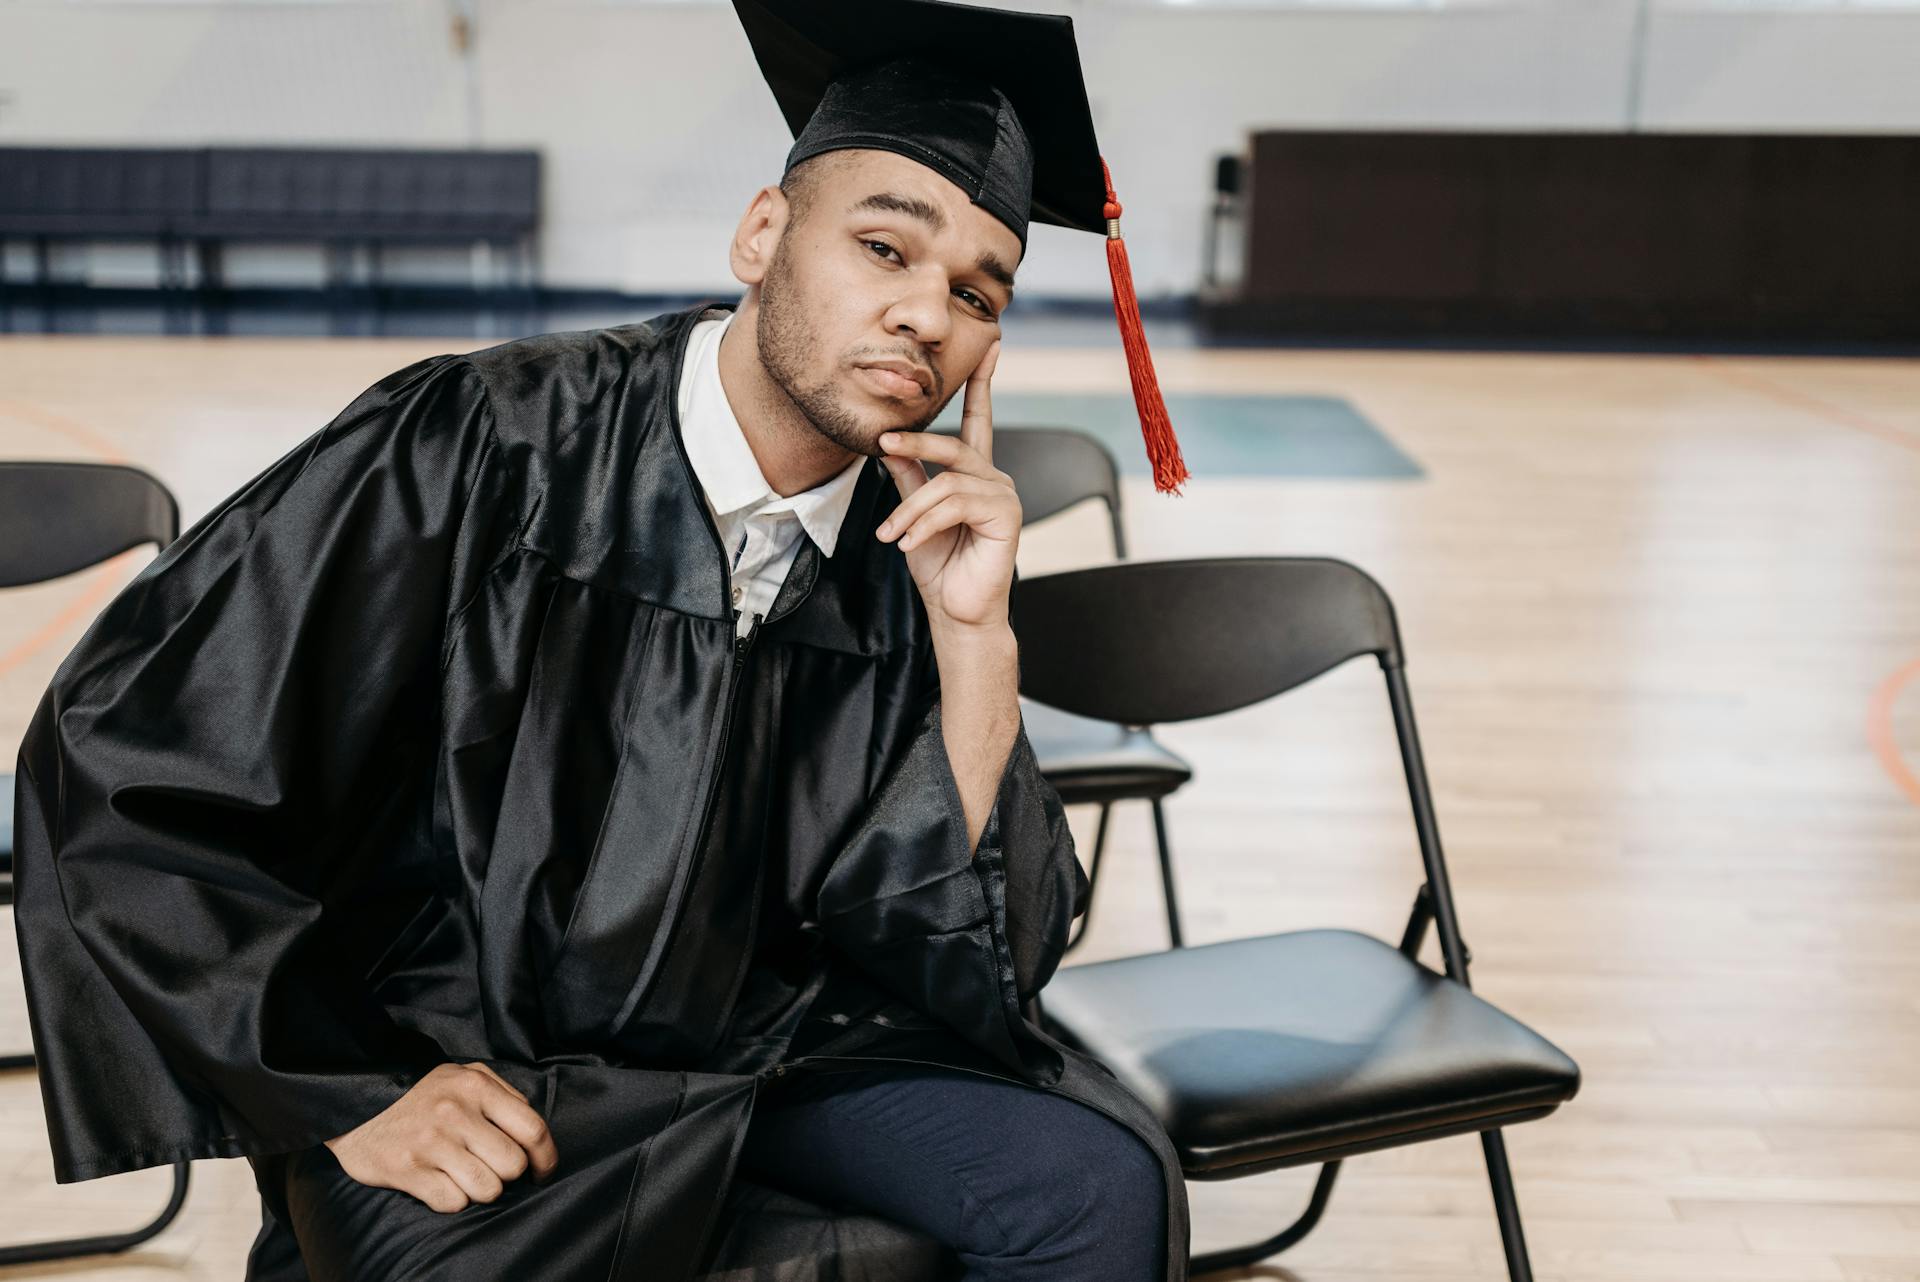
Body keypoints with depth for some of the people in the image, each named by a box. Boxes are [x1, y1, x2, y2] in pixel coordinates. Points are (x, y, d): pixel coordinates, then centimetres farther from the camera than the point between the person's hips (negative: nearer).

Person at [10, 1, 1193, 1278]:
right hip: (455, 1063, -3)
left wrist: (975, 642, -17)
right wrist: (338, 1097, -14)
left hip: (766, 1036, 4)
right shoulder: (478, 453, -17)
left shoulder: (915, 551, -5)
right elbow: (118, 758, -14)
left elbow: (974, 953, -5)